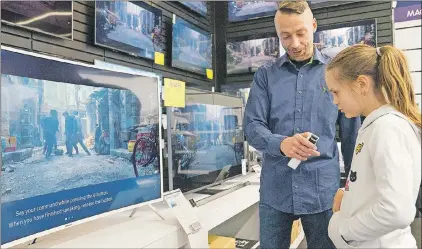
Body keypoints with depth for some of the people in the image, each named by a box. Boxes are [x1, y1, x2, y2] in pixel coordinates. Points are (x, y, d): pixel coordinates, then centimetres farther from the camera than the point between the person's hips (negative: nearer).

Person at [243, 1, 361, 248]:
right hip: (274, 191, 1)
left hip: (322, 190, 0)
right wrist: (281, 144, -24)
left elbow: (351, 133, 5)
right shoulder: (266, 75, 3)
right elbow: (252, 126, -5)